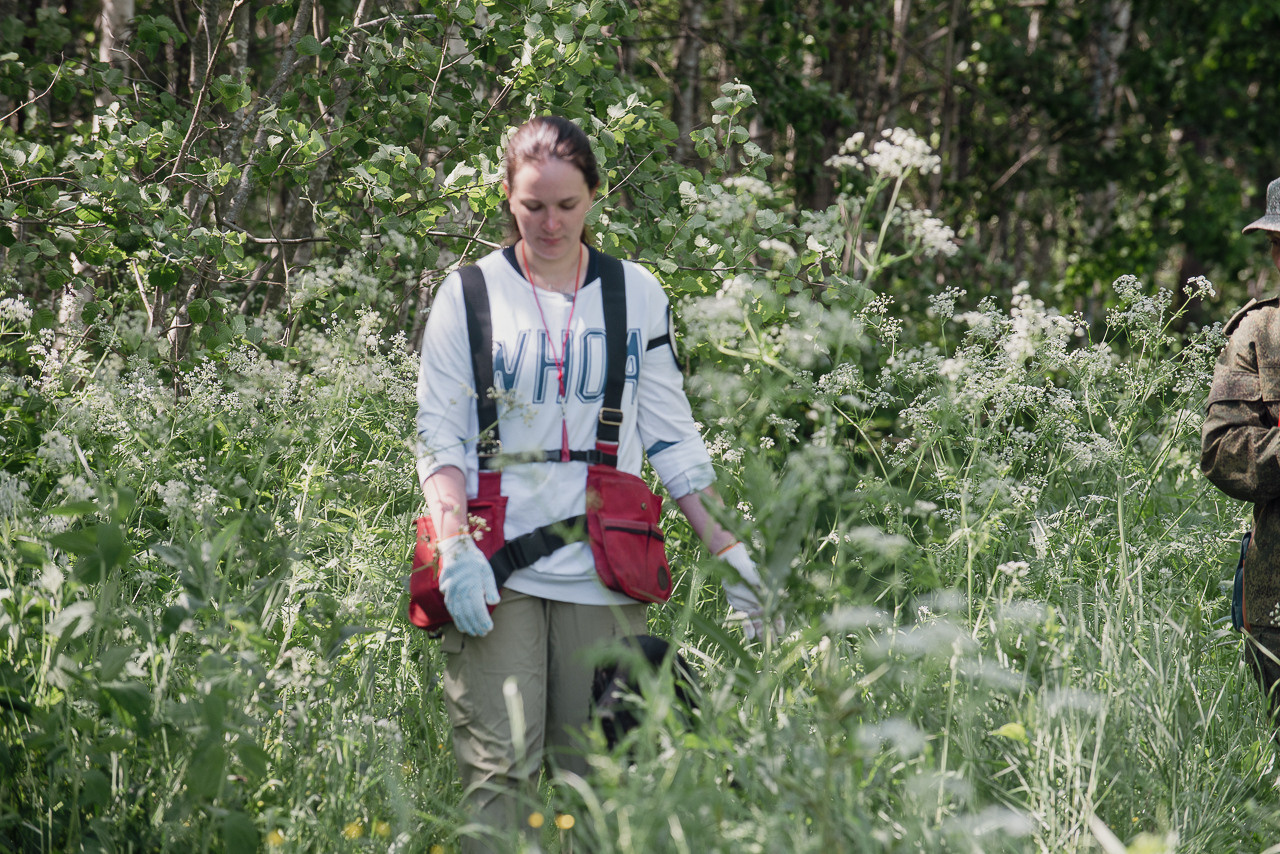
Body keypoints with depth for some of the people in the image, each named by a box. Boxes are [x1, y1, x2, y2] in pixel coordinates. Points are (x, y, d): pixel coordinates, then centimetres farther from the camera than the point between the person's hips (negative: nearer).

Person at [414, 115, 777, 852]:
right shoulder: (469, 293, 5)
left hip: (603, 576, 2)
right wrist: (455, 547, -11)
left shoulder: (638, 294, 10)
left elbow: (671, 436, 13)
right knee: (499, 770, -11)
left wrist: (729, 550, 5)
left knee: (594, 773, 1)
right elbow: (440, 436, 3)